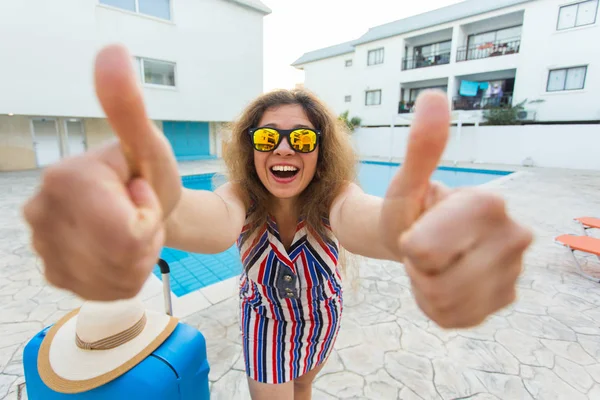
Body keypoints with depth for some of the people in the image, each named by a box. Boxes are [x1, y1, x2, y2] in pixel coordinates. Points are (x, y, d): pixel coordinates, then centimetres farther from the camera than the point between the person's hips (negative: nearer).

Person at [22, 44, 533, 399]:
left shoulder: (333, 195, -27)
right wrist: (156, 210, -75)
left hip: (321, 317, 2)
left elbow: (362, 219, -51)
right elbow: (213, 221, -51)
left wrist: (400, 231, -76)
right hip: (266, 323, -1)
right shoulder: (243, 196, -27)